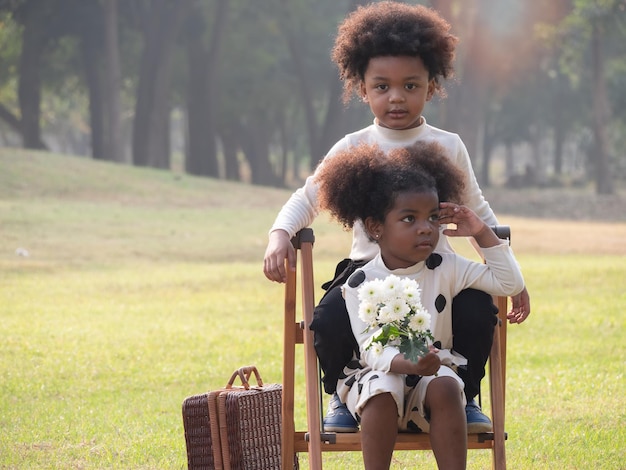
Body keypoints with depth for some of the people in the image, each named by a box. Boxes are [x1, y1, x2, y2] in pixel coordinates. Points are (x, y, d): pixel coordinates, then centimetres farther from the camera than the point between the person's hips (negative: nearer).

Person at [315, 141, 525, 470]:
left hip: (432, 376, 2)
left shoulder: (445, 269, 2)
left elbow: (510, 284, 2)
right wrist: (407, 364, -38)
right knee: (384, 390, -35)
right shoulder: (361, 283, -7)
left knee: (445, 387, -31)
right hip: (375, 375, -2)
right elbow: (372, 349, -17)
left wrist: (482, 233, -5)